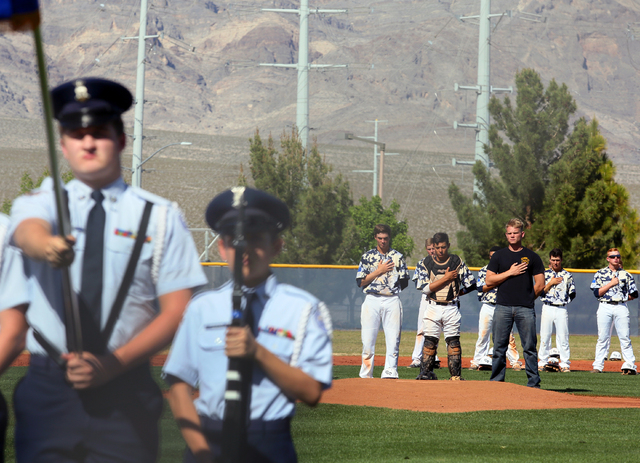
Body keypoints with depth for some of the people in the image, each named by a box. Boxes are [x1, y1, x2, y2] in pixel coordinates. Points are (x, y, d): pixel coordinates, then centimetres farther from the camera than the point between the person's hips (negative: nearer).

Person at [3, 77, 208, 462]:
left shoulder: (161, 216, 7)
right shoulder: (42, 202, 9)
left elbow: (178, 311, 1)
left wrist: (114, 364, -12)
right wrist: (47, 246, -42)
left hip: (125, 396, -1)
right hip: (47, 390, 1)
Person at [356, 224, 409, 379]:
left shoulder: (398, 257, 10)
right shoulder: (367, 256, 9)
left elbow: (404, 282, 10)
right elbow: (360, 282, 1)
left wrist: (391, 290, 4)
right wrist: (379, 271, -4)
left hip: (392, 301, 0)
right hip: (372, 301, 0)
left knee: (393, 339, -6)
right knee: (368, 340, -4)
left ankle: (390, 373, -5)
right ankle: (366, 375, 2)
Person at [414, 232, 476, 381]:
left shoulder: (457, 262, 3)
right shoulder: (426, 264, 5)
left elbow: (471, 285, 5)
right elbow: (426, 288, -7)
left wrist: (456, 293, 7)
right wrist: (446, 278, -10)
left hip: (451, 307, -1)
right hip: (432, 307, 1)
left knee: (453, 341, -5)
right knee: (430, 340, -1)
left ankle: (456, 375, -5)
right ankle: (426, 372, 5)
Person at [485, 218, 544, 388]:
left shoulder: (532, 257, 8)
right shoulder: (499, 256, 12)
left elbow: (540, 285, 8)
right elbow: (490, 280, 3)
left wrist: (528, 298, 6)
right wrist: (510, 273, -4)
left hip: (525, 309, -1)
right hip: (503, 307, 1)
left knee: (529, 347, -2)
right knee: (499, 347, 1)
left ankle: (533, 383, 0)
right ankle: (496, 381, 6)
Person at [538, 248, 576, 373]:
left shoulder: (567, 275, 7)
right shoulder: (545, 274, 7)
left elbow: (572, 294, 10)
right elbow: (540, 291, -1)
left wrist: (563, 300, 6)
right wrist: (551, 283, -9)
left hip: (561, 310, 0)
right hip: (547, 308, 0)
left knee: (563, 338, -2)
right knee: (544, 337, 0)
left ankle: (565, 364, 0)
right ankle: (542, 362, 6)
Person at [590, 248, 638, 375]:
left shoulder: (626, 275, 10)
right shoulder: (600, 273, 7)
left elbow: (633, 295, 11)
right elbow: (597, 293, -4)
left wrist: (622, 297, 6)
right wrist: (611, 283, -8)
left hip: (621, 308, 0)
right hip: (605, 308, 0)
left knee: (624, 338, -6)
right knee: (603, 338, -1)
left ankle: (630, 365, -8)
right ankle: (598, 366, 1)